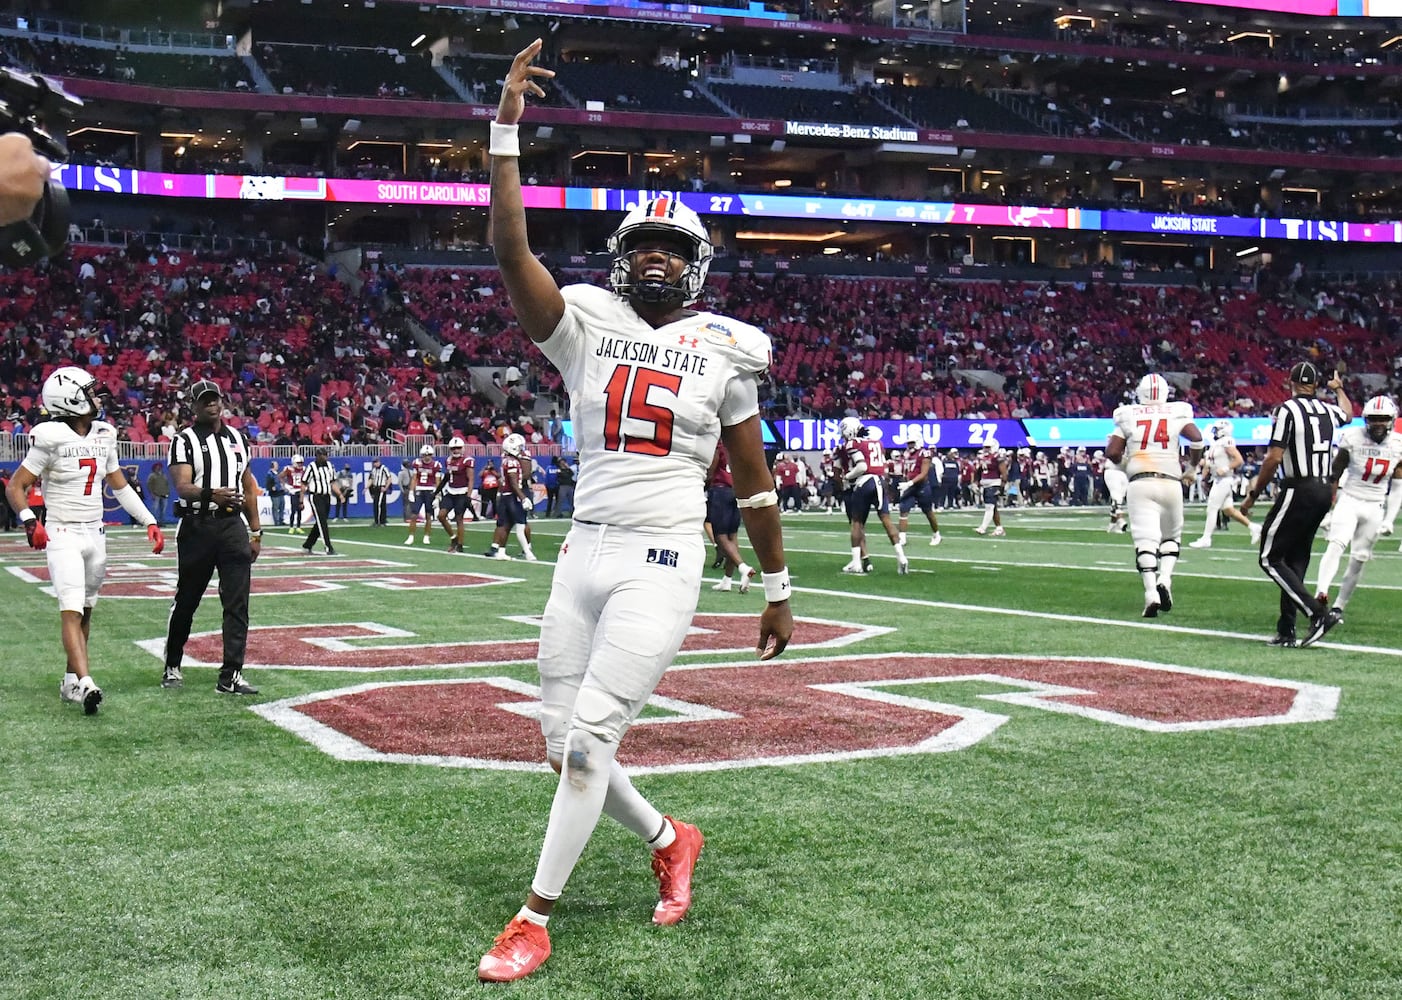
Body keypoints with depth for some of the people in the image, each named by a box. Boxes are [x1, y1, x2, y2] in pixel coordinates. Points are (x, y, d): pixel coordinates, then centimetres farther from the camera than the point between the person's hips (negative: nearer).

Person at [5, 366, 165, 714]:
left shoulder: (104, 435, 7)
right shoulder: (51, 438, -12)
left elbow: (120, 486, 17)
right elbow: (15, 487, -9)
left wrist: (149, 522, 11)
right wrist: (30, 521, -26)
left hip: (95, 534, 7)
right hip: (63, 535, -6)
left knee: (85, 611, 12)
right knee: (71, 610, -15)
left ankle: (71, 681, 22)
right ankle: (86, 683, -26)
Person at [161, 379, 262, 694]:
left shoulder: (237, 438, 13)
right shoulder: (184, 440, -3)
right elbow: (182, 487, -17)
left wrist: (256, 532, 14)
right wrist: (210, 494, -37)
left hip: (233, 526, 4)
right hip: (198, 526, -4)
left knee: (237, 603, -3)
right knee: (186, 600, 8)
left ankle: (230, 675, -2)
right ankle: (172, 667, 25)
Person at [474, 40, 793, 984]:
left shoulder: (724, 350, 4)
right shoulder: (586, 323, 6)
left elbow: (754, 481, 10)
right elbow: (512, 251, -10)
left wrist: (779, 591, 12)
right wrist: (507, 130, -16)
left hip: (664, 562, -3)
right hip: (585, 553, 3)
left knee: (589, 737, -10)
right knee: (565, 740, 7)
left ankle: (536, 922, 2)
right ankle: (669, 840, 33)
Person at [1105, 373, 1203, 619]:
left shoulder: (1128, 415, 7)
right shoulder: (1176, 413, 6)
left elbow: (1112, 452, 3)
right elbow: (1196, 438, -8)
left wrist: (1126, 464, 24)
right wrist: (1191, 468, 8)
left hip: (1140, 483, -1)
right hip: (1170, 482, 1)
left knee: (1146, 539, -6)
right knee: (1171, 536, 19)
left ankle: (1151, 593, -21)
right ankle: (1164, 580, -3)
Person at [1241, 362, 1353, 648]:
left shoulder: (1287, 410, -11)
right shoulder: (1328, 411, 10)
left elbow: (1274, 457, -16)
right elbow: (1348, 414, 37)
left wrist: (1253, 494, -6)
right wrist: (1339, 389, 57)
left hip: (1298, 491, -7)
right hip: (1324, 490, 7)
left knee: (1271, 559, -2)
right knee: (1295, 560, 13)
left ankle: (1319, 613, -15)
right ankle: (1286, 631, 13)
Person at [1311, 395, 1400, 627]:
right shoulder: (1353, 438, -9)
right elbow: (1334, 475, -1)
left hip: (1375, 508, 3)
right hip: (1349, 501, -3)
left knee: (1359, 559, 4)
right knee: (1337, 544, -23)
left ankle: (1339, 606, 16)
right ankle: (1321, 594, -37)